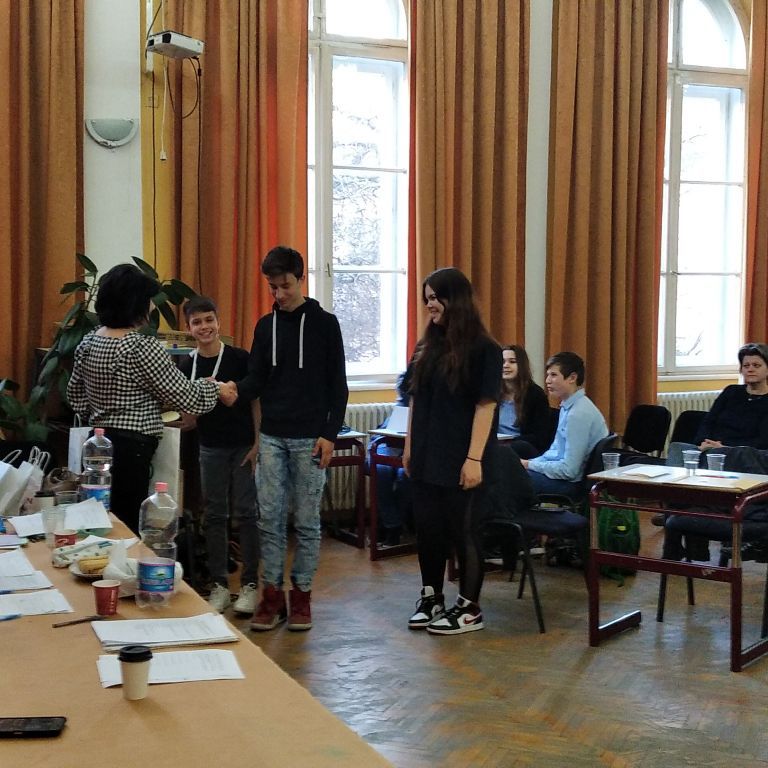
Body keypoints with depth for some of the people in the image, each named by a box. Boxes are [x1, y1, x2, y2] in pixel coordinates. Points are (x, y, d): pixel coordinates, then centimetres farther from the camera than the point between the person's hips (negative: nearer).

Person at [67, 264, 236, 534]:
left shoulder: (88, 343, 8)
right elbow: (185, 397, -11)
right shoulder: (143, 348, -15)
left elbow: (75, 396, 20)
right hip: (130, 450, -8)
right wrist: (216, 389, 6)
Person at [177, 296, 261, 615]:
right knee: (214, 515, 7)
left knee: (246, 514, 1)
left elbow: (256, 402, -3)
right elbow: (188, 421, 3)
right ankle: (219, 585, 16)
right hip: (211, 448, 3)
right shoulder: (186, 367, 1)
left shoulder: (240, 358, -7)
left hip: (243, 446, -3)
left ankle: (249, 584, 10)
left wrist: (257, 444, -9)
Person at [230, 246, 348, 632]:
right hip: (272, 437, 3)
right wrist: (235, 389, -16)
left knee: (306, 520, 4)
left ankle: (301, 593, 14)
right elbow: (257, 380, 7)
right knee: (270, 518, 3)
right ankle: (272, 594, 12)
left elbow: (338, 384, -2)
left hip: (310, 438, -3)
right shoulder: (265, 326, 9)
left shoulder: (325, 323, -1)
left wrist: (330, 433, -9)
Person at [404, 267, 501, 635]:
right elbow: (416, 400, 13)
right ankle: (431, 598, 26)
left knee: (463, 530, 2)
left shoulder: (482, 349, -9)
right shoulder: (427, 346, 9)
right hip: (426, 457, 6)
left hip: (460, 460, -6)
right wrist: (409, 447, 11)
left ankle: (469, 608, 14)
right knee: (427, 527, 11)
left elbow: (486, 406, -12)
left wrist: (474, 459, -16)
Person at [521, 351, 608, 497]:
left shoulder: (578, 414, -21)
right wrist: (527, 463, 4)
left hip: (573, 483, -9)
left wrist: (529, 465, -12)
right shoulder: (568, 406, 8)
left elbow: (568, 470, -22)